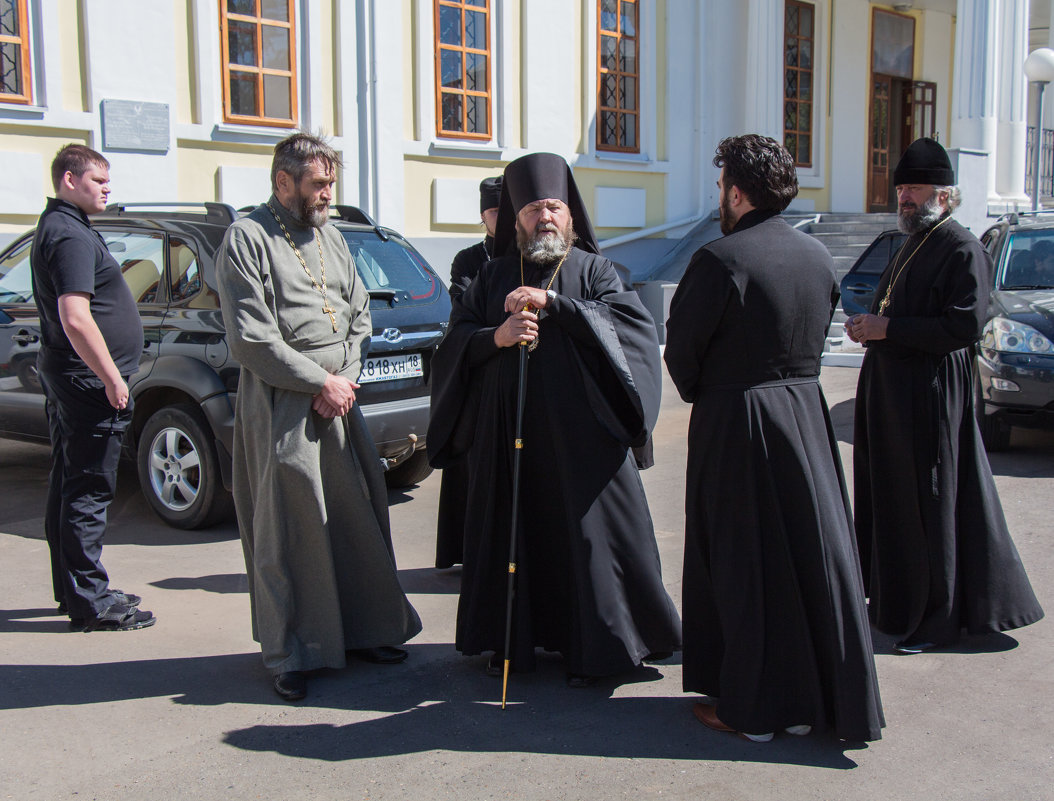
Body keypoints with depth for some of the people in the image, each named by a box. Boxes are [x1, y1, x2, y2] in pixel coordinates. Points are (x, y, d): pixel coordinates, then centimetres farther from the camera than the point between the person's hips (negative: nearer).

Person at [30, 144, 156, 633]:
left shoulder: (57, 227, 18)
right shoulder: (71, 235, -16)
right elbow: (76, 319, -25)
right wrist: (112, 379, -20)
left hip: (64, 375, 11)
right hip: (88, 379, -11)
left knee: (69, 489, 15)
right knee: (88, 492, -6)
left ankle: (76, 591, 25)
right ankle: (90, 603, 1)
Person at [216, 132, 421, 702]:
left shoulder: (330, 237, 17)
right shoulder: (247, 238, -5)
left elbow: (359, 315, 16)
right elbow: (250, 338, -13)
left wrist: (345, 380, 0)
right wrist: (321, 382, -13)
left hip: (338, 401, 7)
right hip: (280, 408, -7)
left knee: (358, 519, 10)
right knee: (285, 533, 1)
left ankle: (360, 632, 25)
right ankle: (289, 655, 13)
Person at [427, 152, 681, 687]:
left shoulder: (592, 270, 4)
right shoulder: (495, 276, 12)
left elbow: (632, 322, -13)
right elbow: (456, 338, 7)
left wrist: (551, 301, -18)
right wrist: (497, 336, -14)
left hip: (577, 432, -2)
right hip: (508, 430, 3)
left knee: (583, 532, 0)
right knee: (513, 531, 8)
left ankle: (590, 648, 14)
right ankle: (513, 640, 23)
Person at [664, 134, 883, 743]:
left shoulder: (720, 260, -16)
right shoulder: (819, 256, 4)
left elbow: (682, 350, -9)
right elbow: (816, 336, 10)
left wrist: (701, 395, 9)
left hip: (735, 423, -6)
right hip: (808, 412, 6)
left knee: (745, 562, 5)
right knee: (814, 551, 13)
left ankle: (753, 708, 16)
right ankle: (815, 699, 24)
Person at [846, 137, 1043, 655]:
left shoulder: (963, 250, -12)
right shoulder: (913, 247, 17)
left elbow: (964, 325, -21)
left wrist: (887, 329, -19)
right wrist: (867, 326, 5)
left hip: (932, 396, -9)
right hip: (891, 392, 9)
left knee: (932, 505, -1)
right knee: (892, 498, 14)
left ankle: (938, 618, 11)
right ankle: (897, 599, 27)